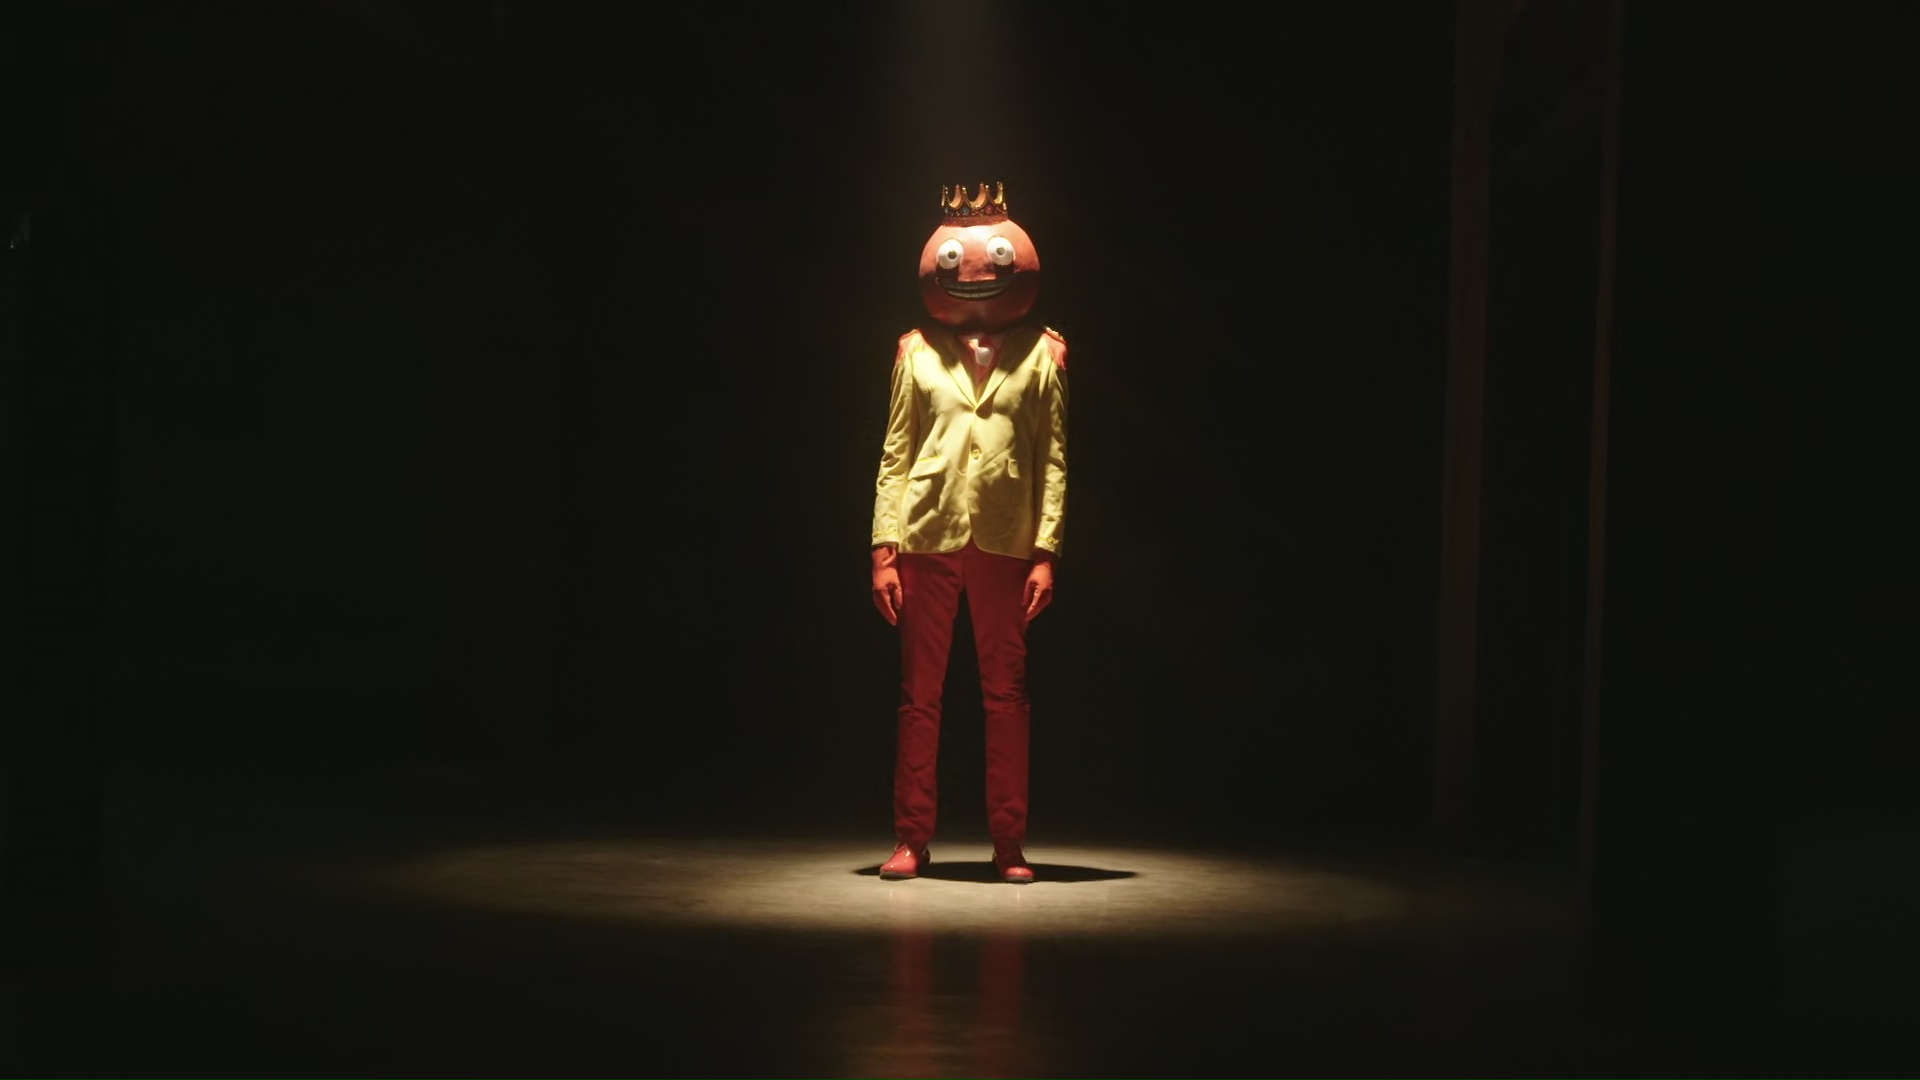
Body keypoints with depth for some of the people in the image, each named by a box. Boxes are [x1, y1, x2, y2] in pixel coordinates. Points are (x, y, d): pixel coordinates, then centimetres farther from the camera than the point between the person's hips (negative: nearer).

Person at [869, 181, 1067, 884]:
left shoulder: (1038, 357, 6)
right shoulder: (918, 354, 7)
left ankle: (1009, 844, 10)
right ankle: (911, 839, 11)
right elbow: (895, 456, 6)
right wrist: (885, 549, 0)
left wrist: (1045, 552, -4)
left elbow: (1053, 460, 4)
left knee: (1006, 695, 3)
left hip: (1005, 543, 0)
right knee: (919, 695, 4)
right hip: (928, 538, 0)